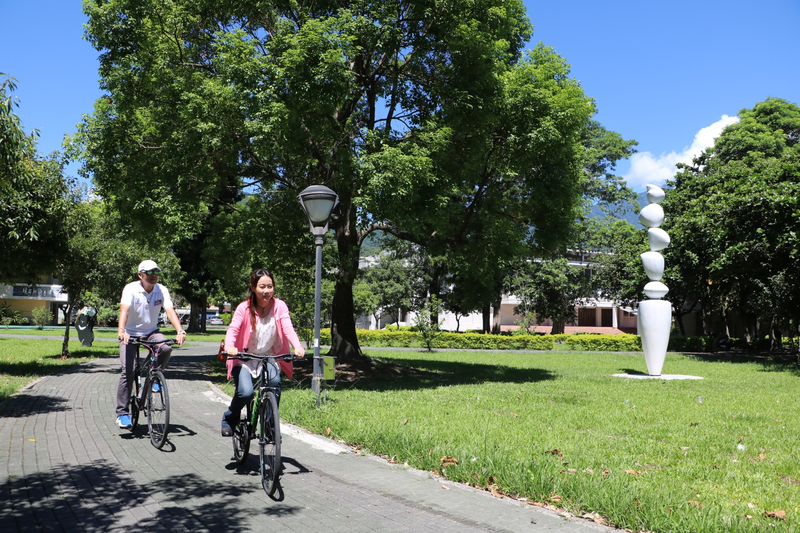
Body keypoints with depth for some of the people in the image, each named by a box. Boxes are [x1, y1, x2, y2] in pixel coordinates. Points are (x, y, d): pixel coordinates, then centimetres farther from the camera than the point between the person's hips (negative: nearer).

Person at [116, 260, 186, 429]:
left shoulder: (161, 290, -8)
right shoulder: (131, 289, -15)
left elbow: (170, 310, -20)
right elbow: (124, 309, -31)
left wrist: (180, 331, -37)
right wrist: (121, 330, -50)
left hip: (151, 332, 2)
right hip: (131, 333, -2)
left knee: (166, 347, -29)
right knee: (127, 371, -14)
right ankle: (122, 413, -4)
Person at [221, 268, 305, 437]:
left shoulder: (279, 306, -7)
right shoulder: (244, 308, -10)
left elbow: (288, 328, -21)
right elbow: (233, 329, -23)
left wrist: (298, 347, -41)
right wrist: (230, 347, -46)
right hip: (244, 359, -1)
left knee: (275, 382, -29)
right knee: (246, 392, -24)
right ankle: (229, 420, 9)